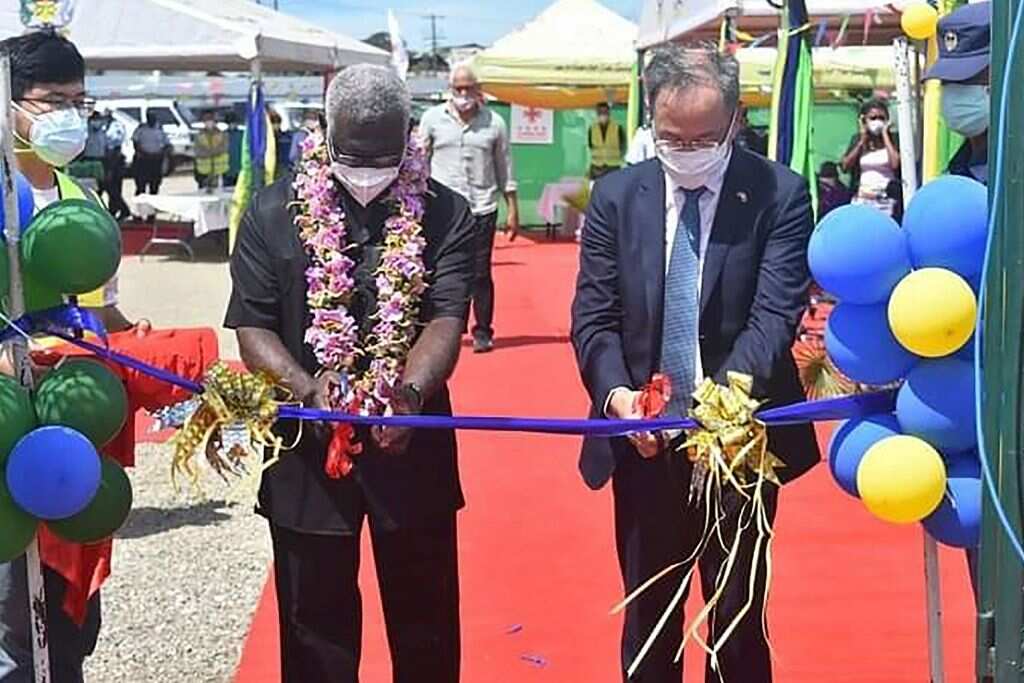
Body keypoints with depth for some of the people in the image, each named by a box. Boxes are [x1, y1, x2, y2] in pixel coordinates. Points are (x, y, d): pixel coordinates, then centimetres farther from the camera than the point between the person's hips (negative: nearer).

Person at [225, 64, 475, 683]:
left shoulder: (445, 214, -2)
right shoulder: (275, 212, 0)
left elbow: (446, 319, -13)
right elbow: (252, 326, -4)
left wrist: (412, 392, -33)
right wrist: (307, 387, -23)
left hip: (412, 443, 0)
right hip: (306, 449, 0)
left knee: (426, 621, 14)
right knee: (315, 624, 12)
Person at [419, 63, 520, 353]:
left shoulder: (494, 123, 6)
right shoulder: (432, 119, 5)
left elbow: (505, 169, 11)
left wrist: (513, 209, 8)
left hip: (482, 210, 0)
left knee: (481, 274, 2)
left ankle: (483, 332, 11)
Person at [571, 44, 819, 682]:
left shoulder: (780, 194, -6)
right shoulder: (616, 196, 2)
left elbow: (776, 313, -15)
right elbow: (594, 316, -1)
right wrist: (616, 393, -20)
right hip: (644, 441, 2)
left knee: (738, 618, 10)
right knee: (648, 615, 15)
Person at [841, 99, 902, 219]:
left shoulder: (892, 140, 2)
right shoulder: (857, 139, 11)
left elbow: (895, 164, -16)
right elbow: (845, 166, 2)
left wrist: (885, 135, -7)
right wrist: (862, 141, -1)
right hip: (861, 200, 2)